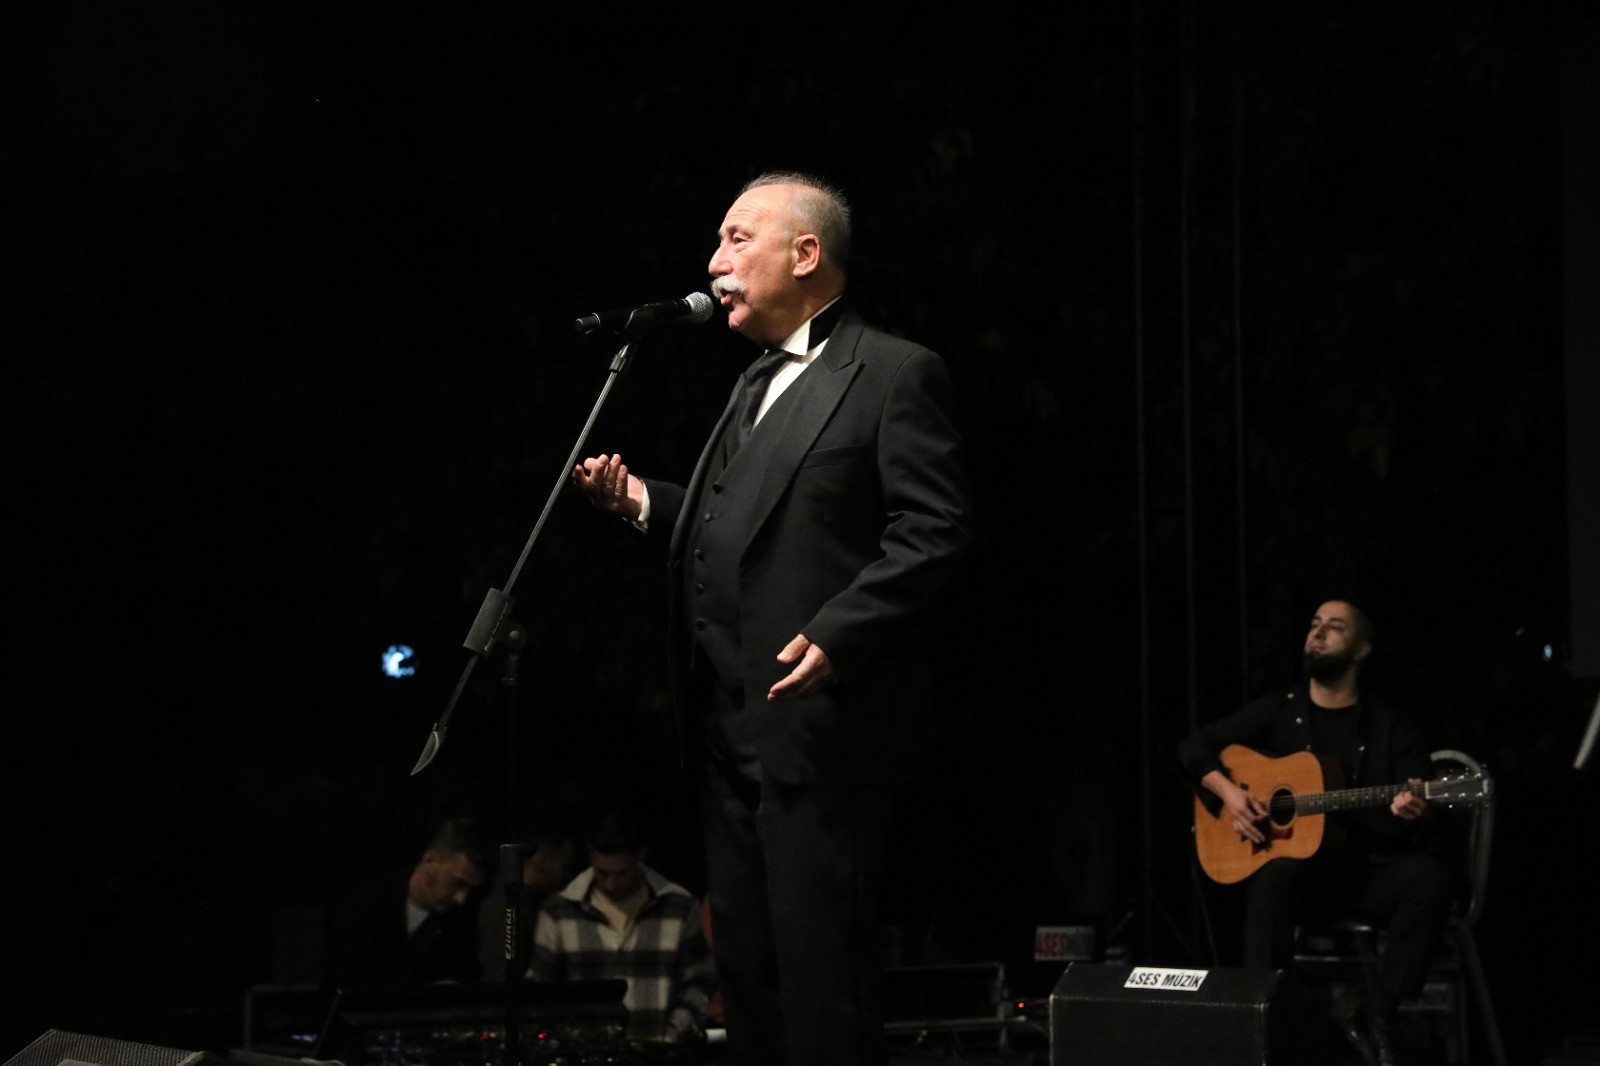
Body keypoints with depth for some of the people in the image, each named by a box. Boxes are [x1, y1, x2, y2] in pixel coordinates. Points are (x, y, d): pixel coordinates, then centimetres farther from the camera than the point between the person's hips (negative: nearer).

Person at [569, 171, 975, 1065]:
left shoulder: (895, 374, -6)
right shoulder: (758, 386, 21)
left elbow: (935, 530, -14)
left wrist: (835, 637, -23)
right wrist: (644, 502, 7)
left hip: (820, 725, -9)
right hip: (733, 725, 9)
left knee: (819, 967, -7)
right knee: (747, 964, 13)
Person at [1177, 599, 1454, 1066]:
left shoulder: (1391, 724, 7)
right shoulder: (1278, 710, 11)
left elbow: (1427, 805, -2)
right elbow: (1194, 745, 12)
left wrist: (1416, 809, -28)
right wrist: (1228, 790, -7)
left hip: (1370, 869, 0)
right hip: (1298, 865, 0)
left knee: (1429, 877, -31)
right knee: (1275, 874, -36)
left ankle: (1380, 1009, -21)